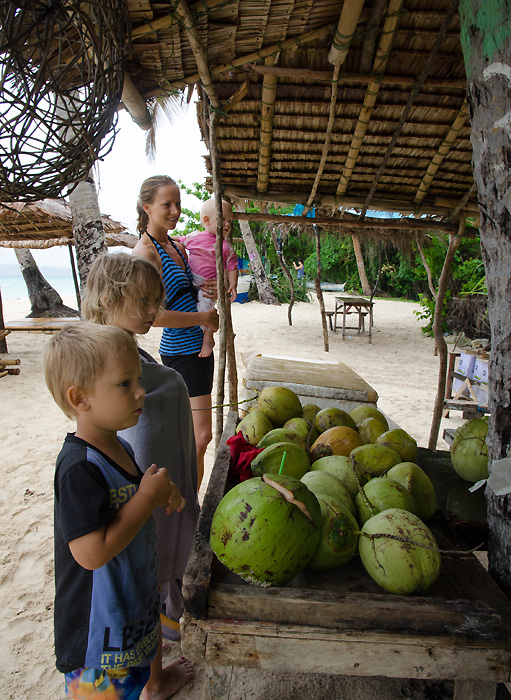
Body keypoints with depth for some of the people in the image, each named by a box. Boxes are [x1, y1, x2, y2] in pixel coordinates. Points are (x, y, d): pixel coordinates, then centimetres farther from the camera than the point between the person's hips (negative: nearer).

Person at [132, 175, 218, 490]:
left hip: (201, 346, 9)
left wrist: (209, 291, 3)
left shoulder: (177, 246, 11)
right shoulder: (145, 252, -16)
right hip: (181, 351, -9)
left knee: (191, 432, 19)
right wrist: (203, 317, -18)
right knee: (200, 435, -8)